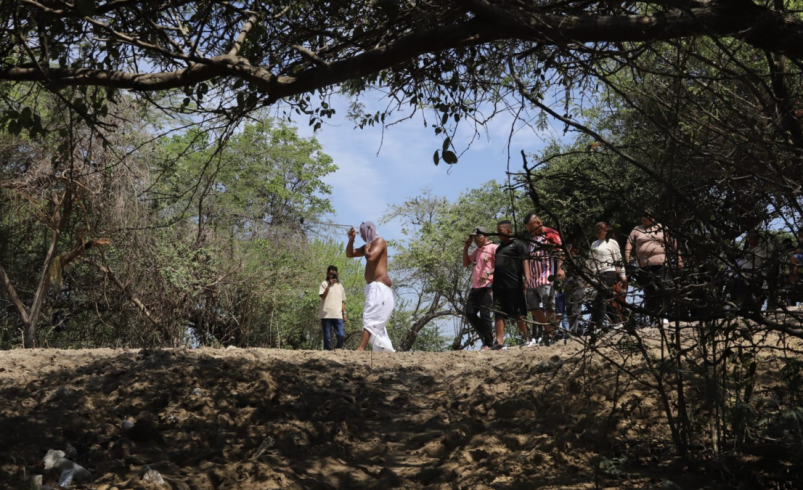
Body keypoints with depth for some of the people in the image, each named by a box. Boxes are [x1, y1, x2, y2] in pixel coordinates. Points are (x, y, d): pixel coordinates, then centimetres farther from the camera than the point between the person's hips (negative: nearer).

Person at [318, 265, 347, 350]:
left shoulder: (340, 286, 18)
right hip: (326, 315, -3)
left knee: (341, 335, -8)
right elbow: (322, 296, -9)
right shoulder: (324, 284, 6)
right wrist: (329, 285, -15)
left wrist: (344, 313, 10)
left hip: (338, 315, 3)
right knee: (327, 336, -1)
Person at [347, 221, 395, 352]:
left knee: (370, 318, -19)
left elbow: (371, 257, -23)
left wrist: (366, 251, -2)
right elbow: (349, 254, 23)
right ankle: (387, 350, 9)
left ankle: (360, 348, -28)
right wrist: (351, 239, 8)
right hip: (373, 286, 10)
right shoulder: (368, 245, 22)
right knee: (377, 322, 9)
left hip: (380, 286, -10)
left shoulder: (379, 241, -6)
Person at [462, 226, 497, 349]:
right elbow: (466, 263, 22)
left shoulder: (493, 248, -4)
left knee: (484, 315, -9)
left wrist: (488, 273, -26)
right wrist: (466, 247, 14)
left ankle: (489, 343, -1)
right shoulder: (477, 250, 21)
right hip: (475, 287, 9)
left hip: (487, 287, -8)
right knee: (470, 314, 5)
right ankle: (487, 335, 16)